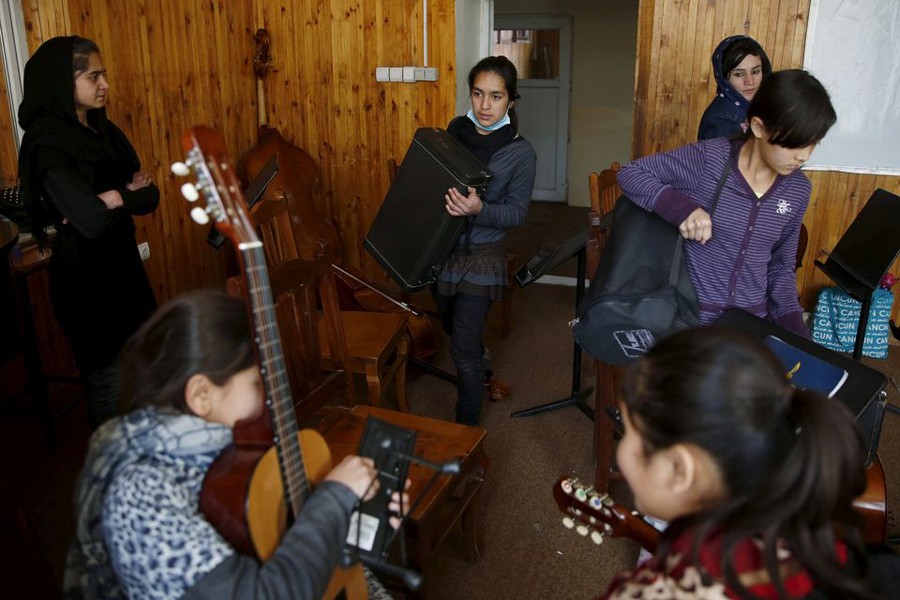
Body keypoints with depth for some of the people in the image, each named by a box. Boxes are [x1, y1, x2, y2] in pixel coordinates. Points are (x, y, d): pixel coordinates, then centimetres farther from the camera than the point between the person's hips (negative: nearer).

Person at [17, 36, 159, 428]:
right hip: (86, 277, -7)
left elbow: (149, 197, 3)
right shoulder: (47, 145, -18)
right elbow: (92, 220, -28)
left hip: (123, 266, 7)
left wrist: (113, 198, -16)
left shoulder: (104, 130, 6)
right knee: (111, 384, 6)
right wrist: (128, 195, -11)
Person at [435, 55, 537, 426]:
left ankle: (466, 427, 12)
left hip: (480, 258, -5)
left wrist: (479, 209, -30)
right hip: (441, 248, 5)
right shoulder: (454, 131, 0)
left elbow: (516, 212, -13)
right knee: (451, 327, 25)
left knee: (464, 348, -4)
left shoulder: (520, 154, -12)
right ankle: (481, 368, 56)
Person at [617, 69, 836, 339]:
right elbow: (629, 173, -8)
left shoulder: (797, 190, 2)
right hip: (689, 317, -5)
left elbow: (781, 267, 11)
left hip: (752, 323, 5)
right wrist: (680, 206, -23)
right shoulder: (707, 159, -14)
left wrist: (793, 324, -4)